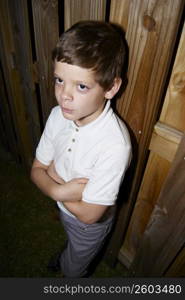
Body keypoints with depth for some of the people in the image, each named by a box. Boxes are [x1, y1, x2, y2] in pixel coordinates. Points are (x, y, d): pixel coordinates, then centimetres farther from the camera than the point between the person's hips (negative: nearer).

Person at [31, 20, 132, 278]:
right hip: (63, 208, 5)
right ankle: (67, 257, 75)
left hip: (90, 224, -5)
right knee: (72, 244, 40)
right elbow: (36, 170, -11)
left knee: (73, 269, 28)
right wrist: (60, 190, -31)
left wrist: (52, 175, -23)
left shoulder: (115, 145, -40)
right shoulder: (59, 115, -22)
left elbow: (89, 214, -30)